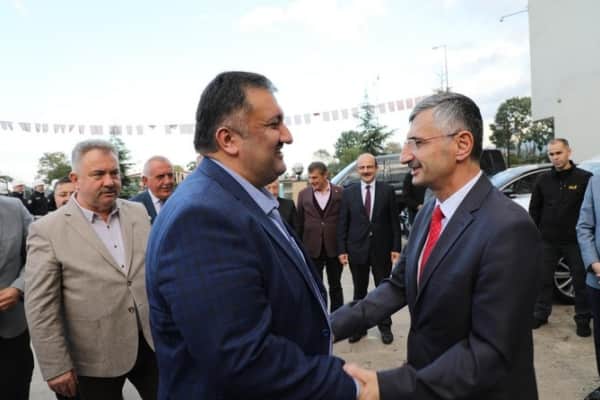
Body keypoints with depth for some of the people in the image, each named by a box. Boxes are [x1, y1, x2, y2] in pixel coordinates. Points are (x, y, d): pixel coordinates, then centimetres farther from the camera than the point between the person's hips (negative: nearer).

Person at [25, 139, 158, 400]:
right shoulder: (47, 230, -11)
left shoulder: (138, 212, 2)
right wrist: (56, 367, -8)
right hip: (96, 358, -3)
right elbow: (40, 308, -9)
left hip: (152, 342, 4)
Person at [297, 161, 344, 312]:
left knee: (335, 286, 13)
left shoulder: (339, 192, -2)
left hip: (334, 248, -1)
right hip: (312, 249, 1)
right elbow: (299, 223, 5)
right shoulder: (303, 194, 2)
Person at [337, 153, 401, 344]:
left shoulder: (387, 190, -2)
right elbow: (342, 223, 0)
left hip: (382, 249, 0)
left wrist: (396, 248, -6)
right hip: (357, 249, 1)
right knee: (359, 291, 13)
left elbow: (394, 221, -1)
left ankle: (385, 327, 29)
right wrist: (342, 250, -5)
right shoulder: (348, 192, 0)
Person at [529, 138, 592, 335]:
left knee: (581, 281, 8)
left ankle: (583, 320, 24)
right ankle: (541, 314, 26)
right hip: (548, 241, 3)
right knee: (544, 279, 12)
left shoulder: (585, 178, -4)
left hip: (576, 241, -2)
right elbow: (534, 210, 8)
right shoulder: (543, 179, 4)